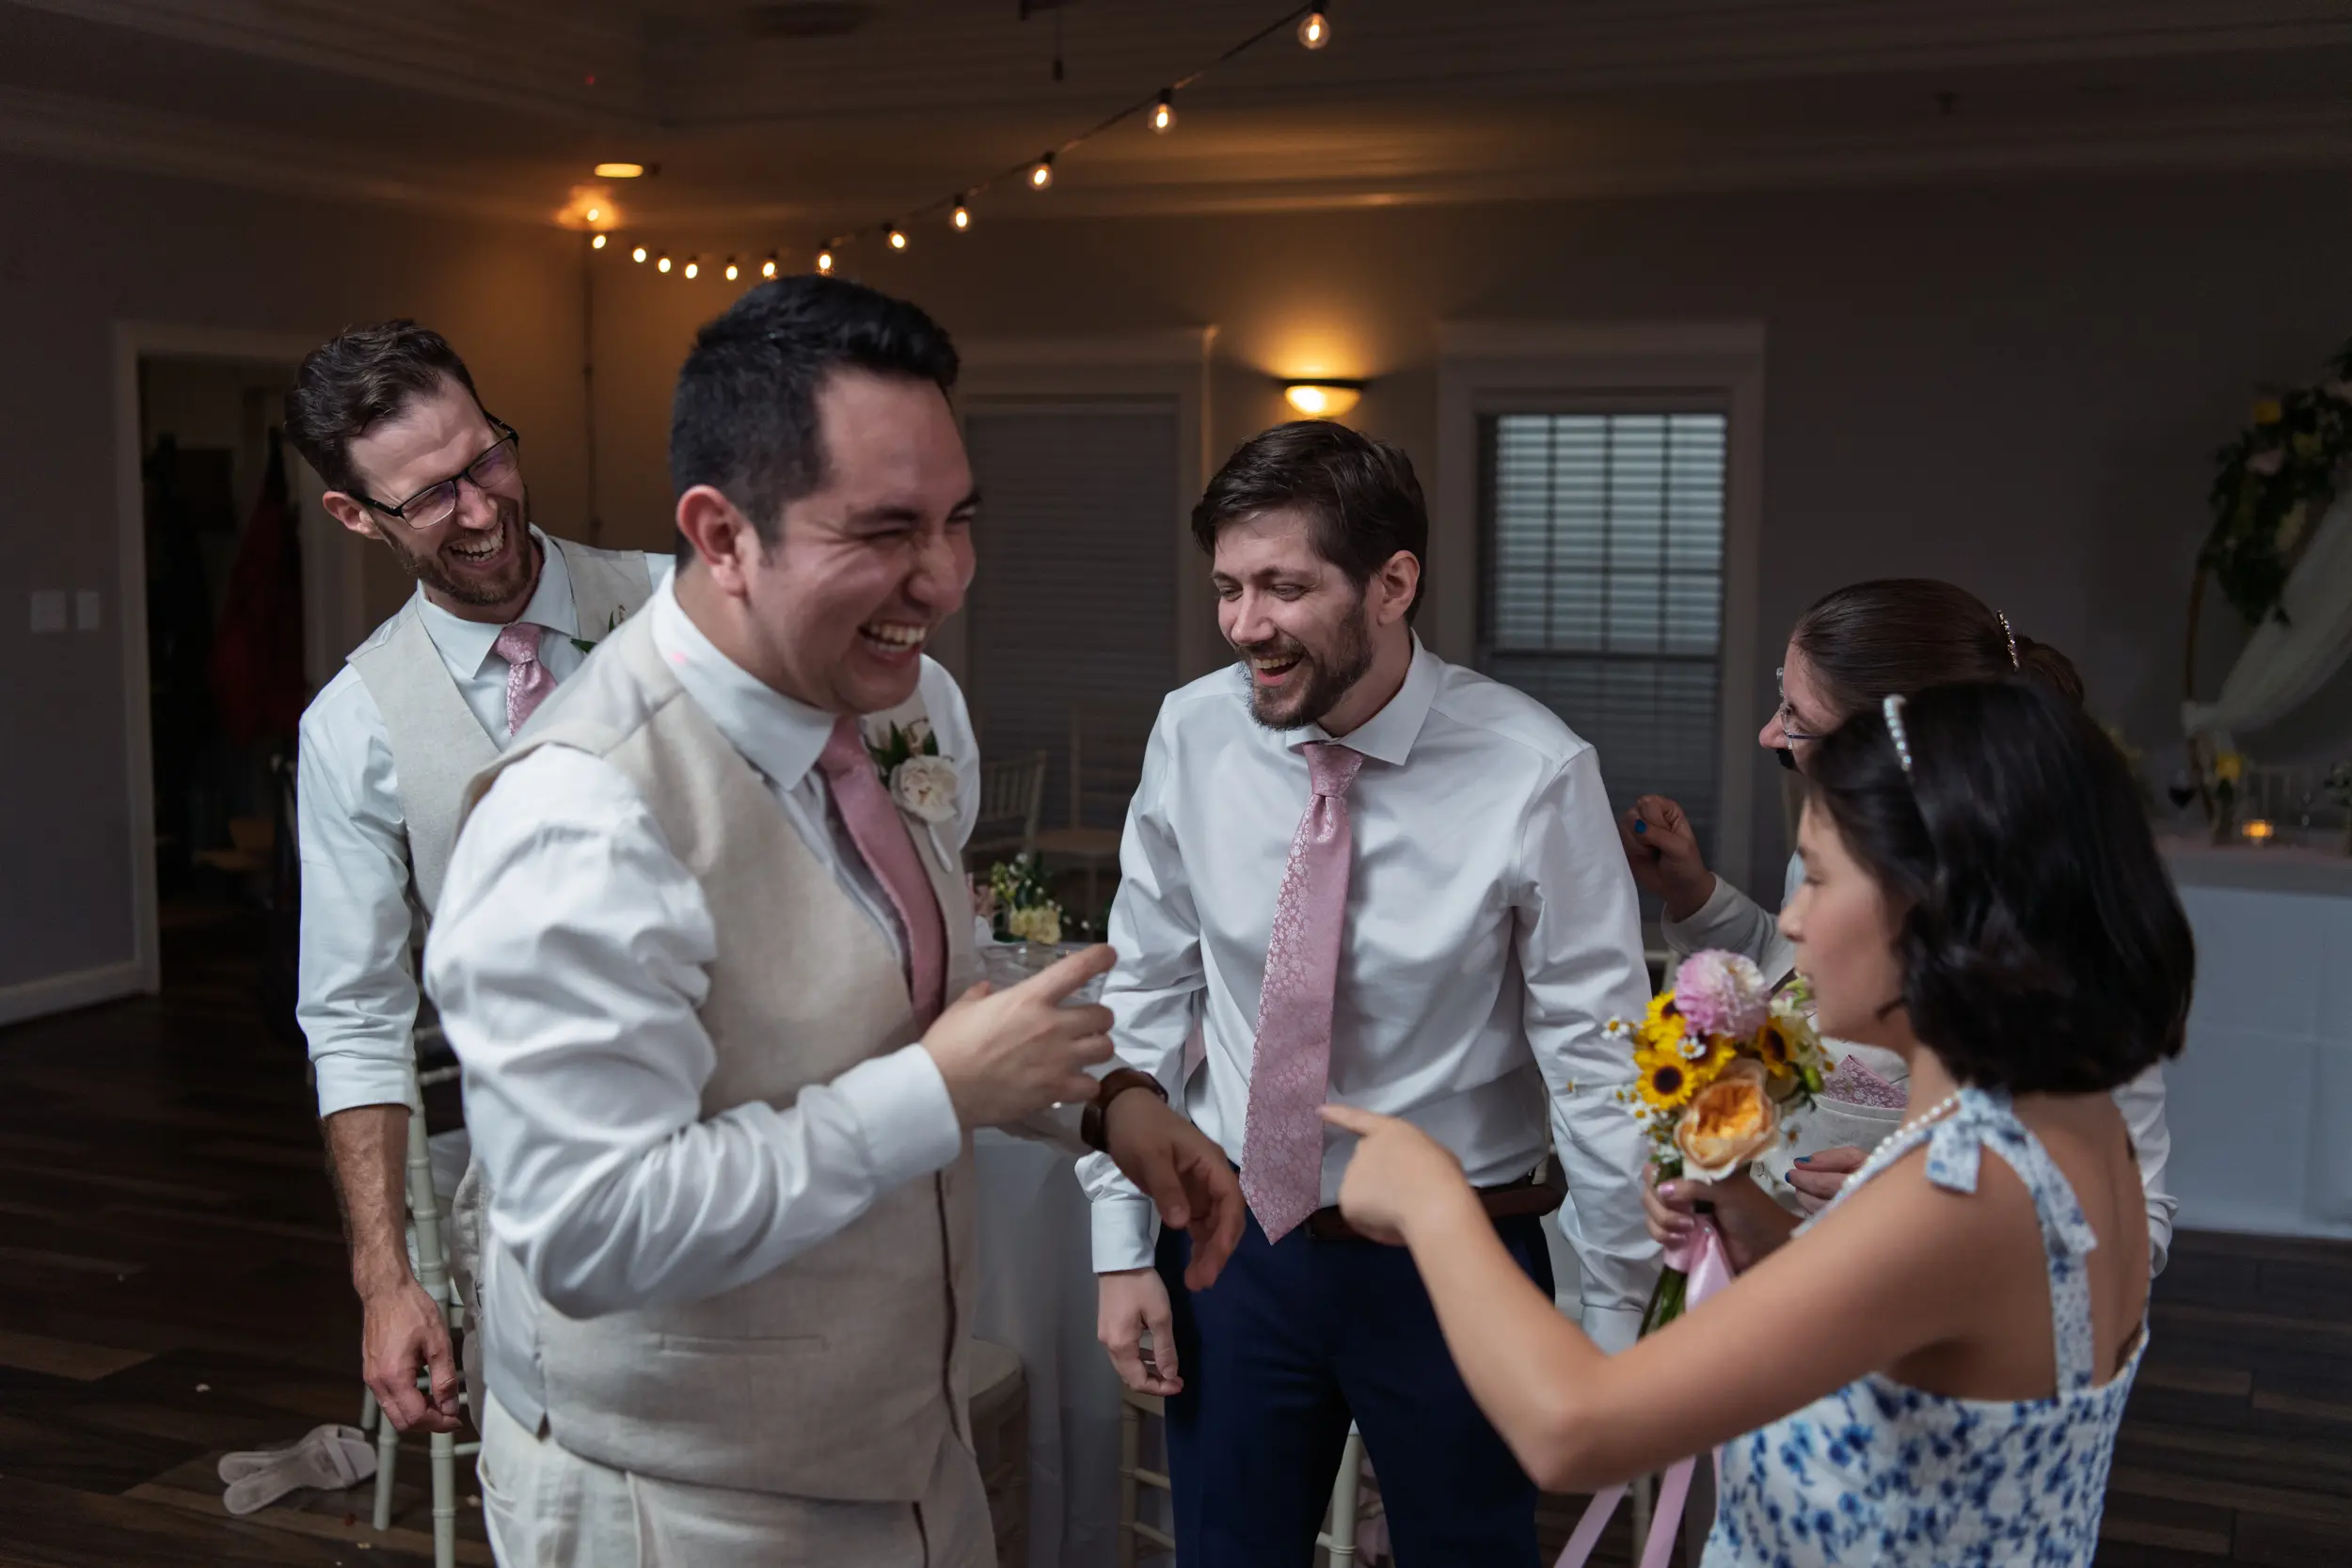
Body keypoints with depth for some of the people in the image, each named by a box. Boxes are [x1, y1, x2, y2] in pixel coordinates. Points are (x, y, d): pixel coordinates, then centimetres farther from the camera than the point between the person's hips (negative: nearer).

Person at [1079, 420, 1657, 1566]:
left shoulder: (1534, 774, -19)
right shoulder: (1192, 735, -8)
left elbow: (1598, 1058, -12)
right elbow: (1144, 996, 1)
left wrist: (1611, 1323, -6)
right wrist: (1122, 1248, 2)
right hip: (1233, 1242, 3)